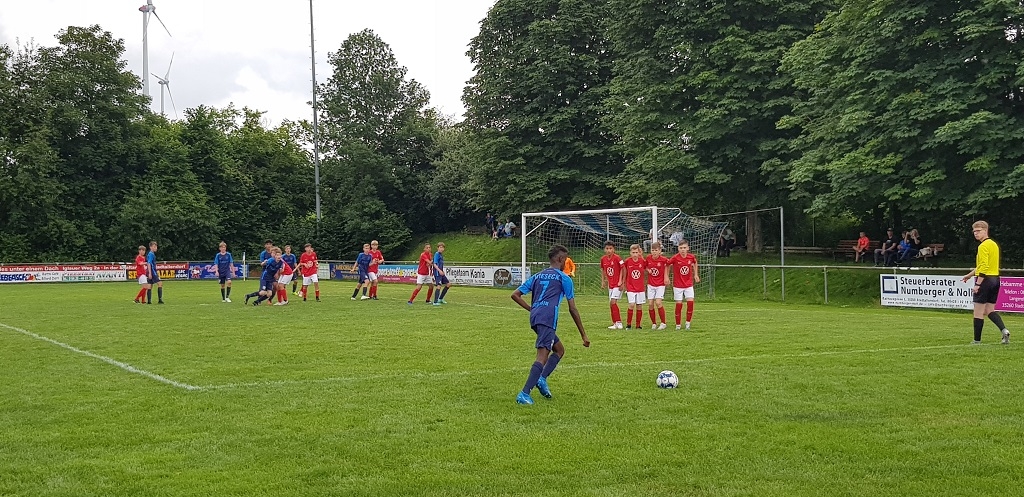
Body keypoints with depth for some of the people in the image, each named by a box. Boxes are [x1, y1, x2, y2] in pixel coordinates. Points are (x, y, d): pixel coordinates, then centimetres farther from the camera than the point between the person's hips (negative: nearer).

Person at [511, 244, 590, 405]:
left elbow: (515, 295, 19)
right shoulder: (564, 278, 9)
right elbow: (572, 309, 7)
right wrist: (583, 334, 11)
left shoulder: (537, 276, 25)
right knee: (542, 357, -14)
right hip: (548, 319, -7)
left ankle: (542, 379, 3)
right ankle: (524, 394, -26)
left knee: (559, 350, 22)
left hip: (535, 318, 7)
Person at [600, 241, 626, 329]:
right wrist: (603, 281, 11)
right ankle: (615, 323, 16)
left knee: (613, 302, -16)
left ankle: (618, 323, -11)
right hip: (610, 284, 7)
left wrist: (621, 282, -12)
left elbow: (624, 270, -11)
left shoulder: (617, 258, -16)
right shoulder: (603, 259, 1)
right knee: (611, 304, 7)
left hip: (618, 284, -7)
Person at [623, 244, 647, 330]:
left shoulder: (643, 261, -5)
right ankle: (628, 324, 0)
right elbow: (624, 271, 9)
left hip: (640, 288, 2)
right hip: (630, 287, -2)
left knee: (639, 306, 4)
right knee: (632, 305, -12)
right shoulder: (627, 261, -7)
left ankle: (638, 325, 14)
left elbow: (646, 272, 9)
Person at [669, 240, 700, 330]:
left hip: (689, 284, 2)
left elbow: (695, 263, 17)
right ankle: (678, 324, 11)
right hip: (677, 285, -2)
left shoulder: (691, 257, -6)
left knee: (690, 302, -11)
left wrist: (695, 274, 16)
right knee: (679, 304, -2)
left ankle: (688, 323, 3)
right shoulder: (675, 258, -15)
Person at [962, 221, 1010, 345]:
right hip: (995, 279, 9)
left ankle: (977, 340, 3)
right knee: (989, 310, 14)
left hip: (985, 279, -9)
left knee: (978, 312, -1)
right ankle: (1004, 330, -5)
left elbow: (984, 266, -22)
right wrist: (970, 275, 30)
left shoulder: (983, 246, -14)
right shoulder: (994, 244, 16)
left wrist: (978, 284, -21)